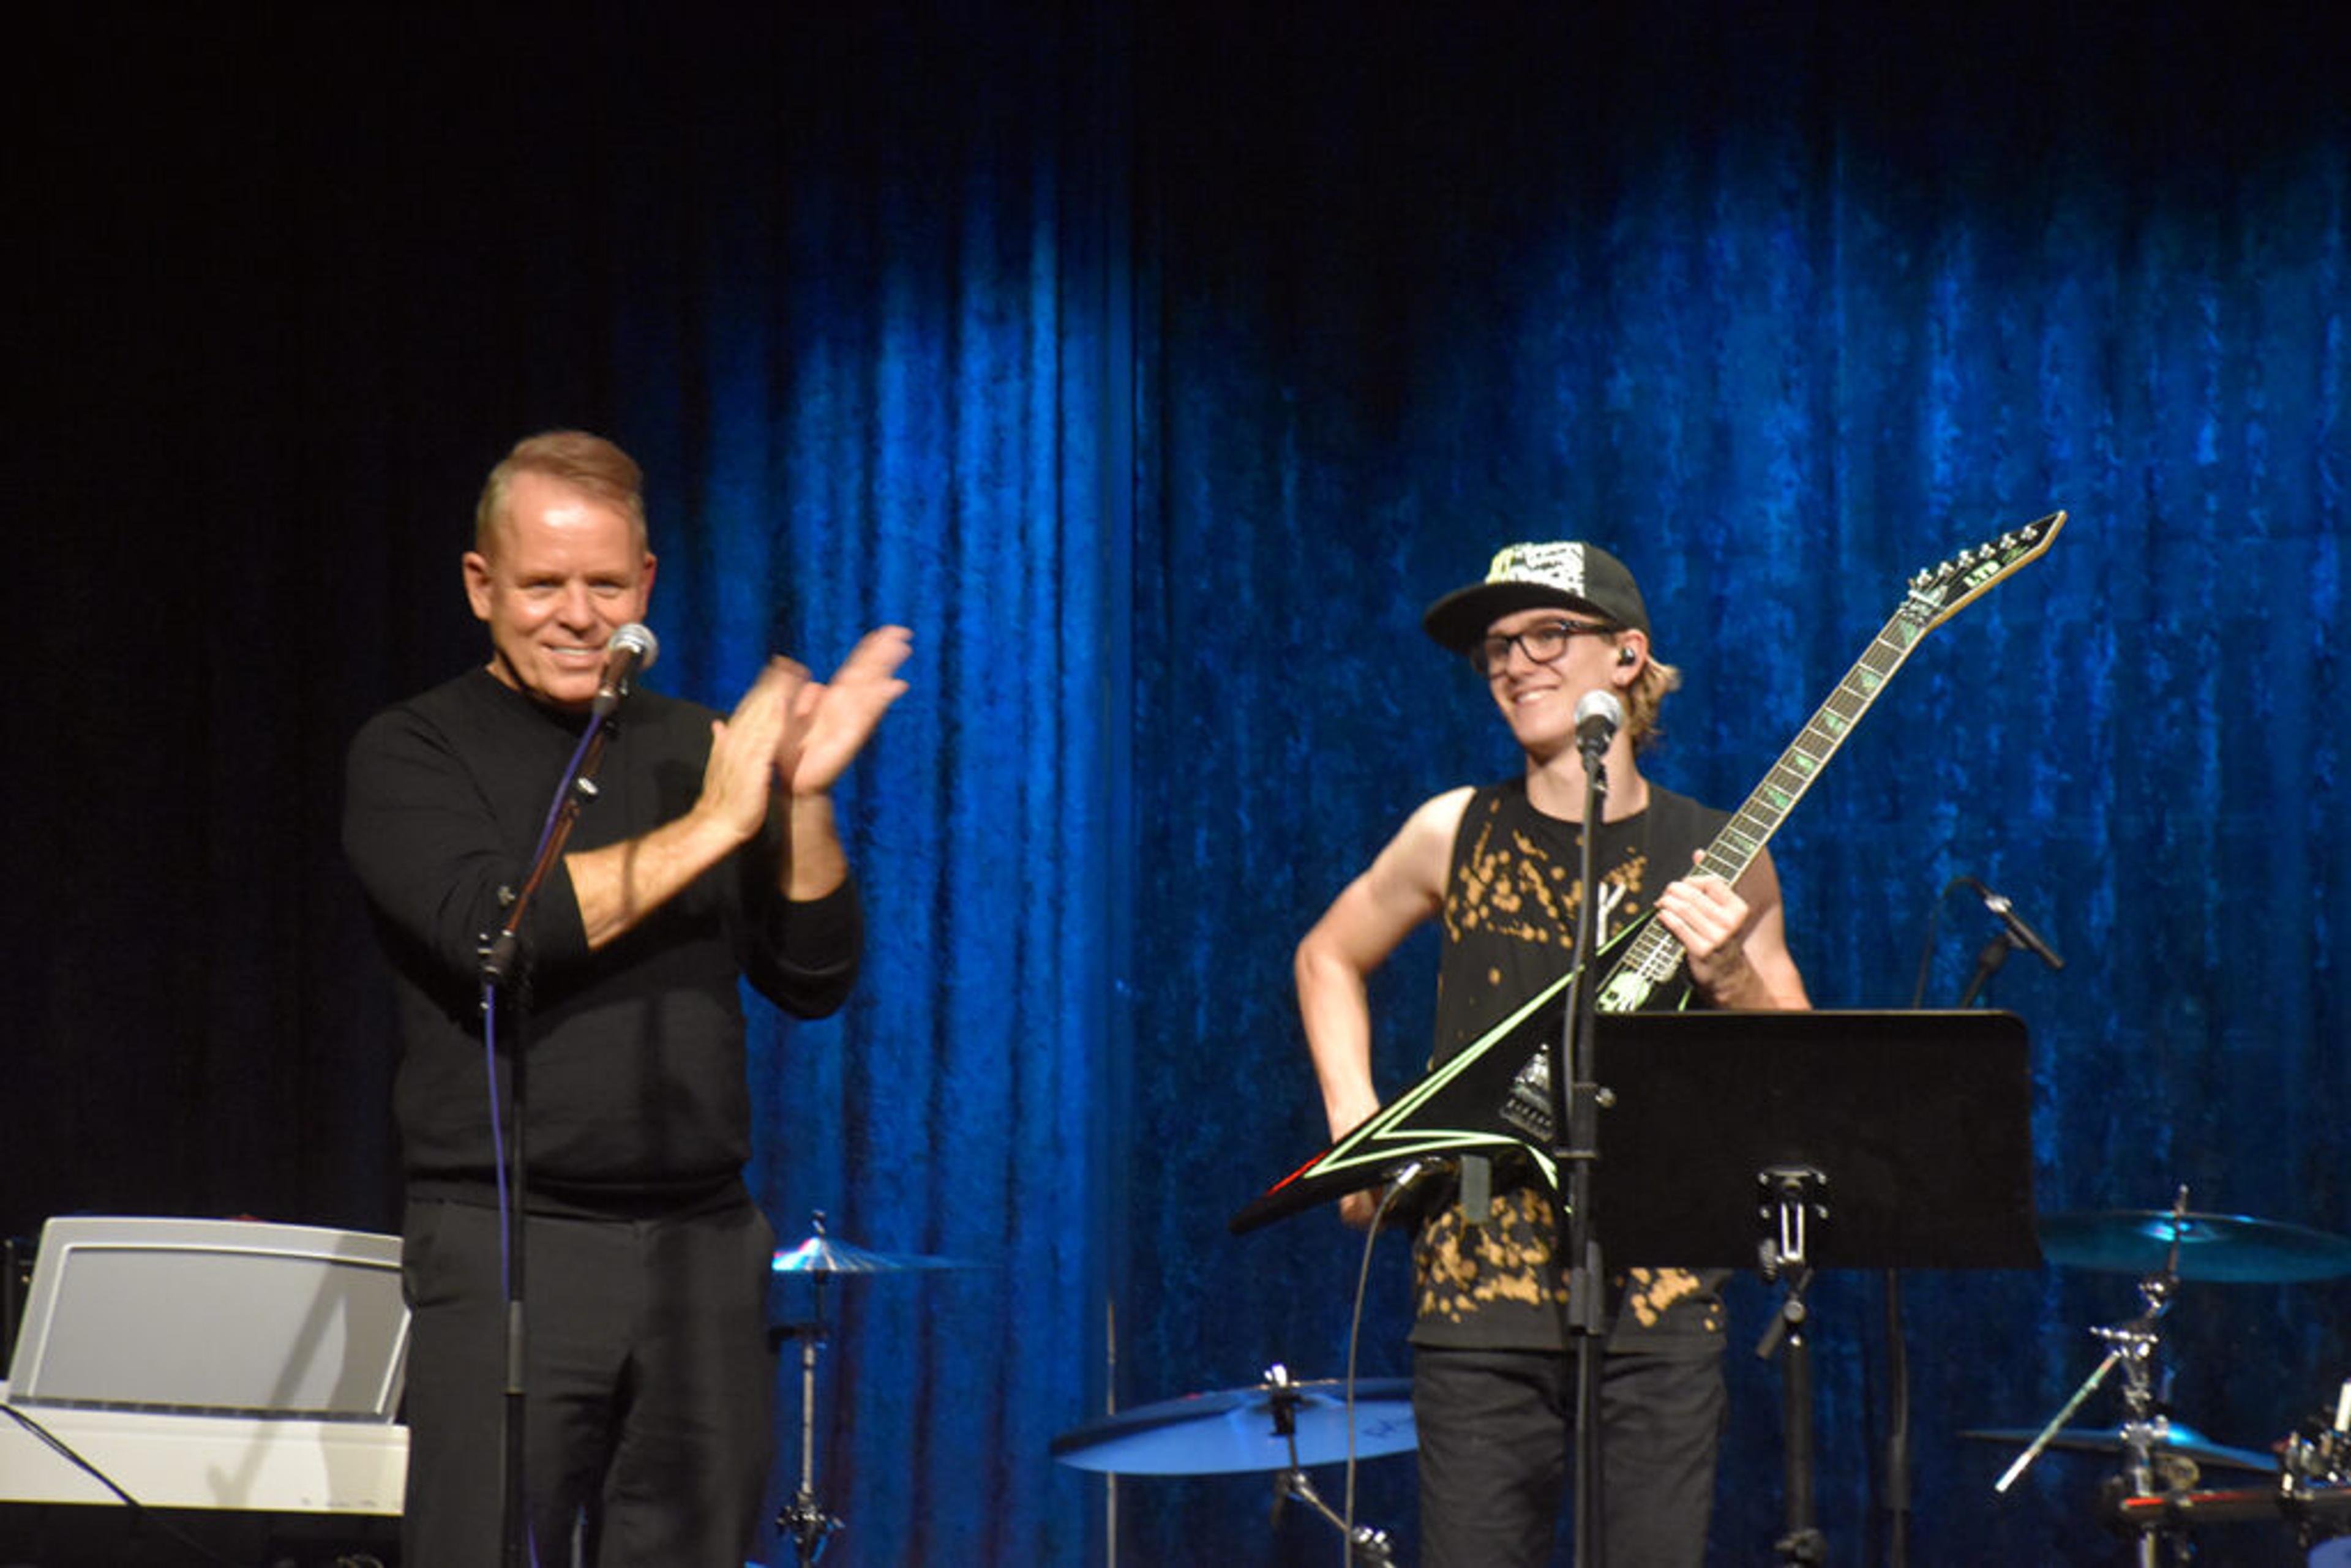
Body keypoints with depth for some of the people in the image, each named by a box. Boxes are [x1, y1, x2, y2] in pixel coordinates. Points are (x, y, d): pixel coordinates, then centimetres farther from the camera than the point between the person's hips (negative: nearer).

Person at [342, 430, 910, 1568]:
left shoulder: (699, 749, 14)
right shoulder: (414, 755, 1)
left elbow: (815, 982, 9)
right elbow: (491, 925, -17)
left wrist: (802, 802, -7)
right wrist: (710, 827, -14)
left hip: (705, 1249, 4)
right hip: (504, 1252, -4)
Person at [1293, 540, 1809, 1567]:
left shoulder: (1715, 860, 3)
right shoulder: (1456, 835, 4)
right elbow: (1329, 957, 21)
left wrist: (1731, 978, -15)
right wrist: (1355, 1118, 7)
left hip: (1658, 1300, 0)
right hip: (1479, 1297, 0)